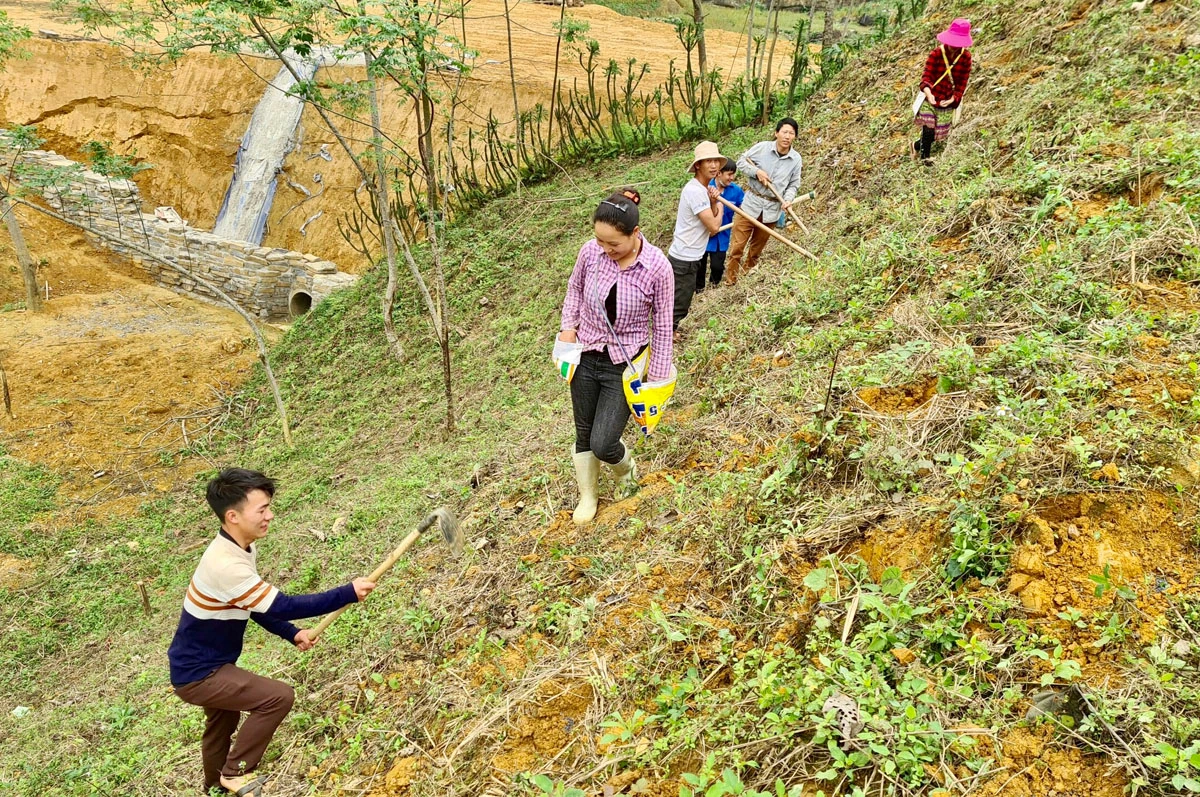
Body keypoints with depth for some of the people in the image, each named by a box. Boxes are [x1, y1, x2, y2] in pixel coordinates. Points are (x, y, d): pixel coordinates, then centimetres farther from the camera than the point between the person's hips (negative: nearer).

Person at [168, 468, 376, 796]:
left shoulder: (242, 549, -3)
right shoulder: (226, 565, -35)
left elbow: (258, 606, 10)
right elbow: (283, 606, -34)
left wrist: (293, 634, 1)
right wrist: (348, 593, -31)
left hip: (205, 664, 10)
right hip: (197, 674, -10)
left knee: (222, 727, 30)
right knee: (279, 696, -19)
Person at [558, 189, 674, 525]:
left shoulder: (657, 267, -21)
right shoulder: (590, 251, -13)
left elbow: (662, 325, -10)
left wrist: (657, 377, -6)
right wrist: (568, 326, -3)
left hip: (625, 365, -3)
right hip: (585, 357, 4)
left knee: (603, 444, -5)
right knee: (584, 434, 15)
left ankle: (627, 470, 32)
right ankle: (587, 497, 40)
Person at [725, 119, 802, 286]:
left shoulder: (796, 159, -4)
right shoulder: (762, 147, -10)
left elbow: (793, 184, 4)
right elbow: (741, 162, -1)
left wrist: (788, 200, -15)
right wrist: (757, 172, -17)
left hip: (772, 209, 2)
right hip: (751, 203, -2)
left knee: (756, 249, 16)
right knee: (737, 245, -3)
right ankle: (730, 281, 10)